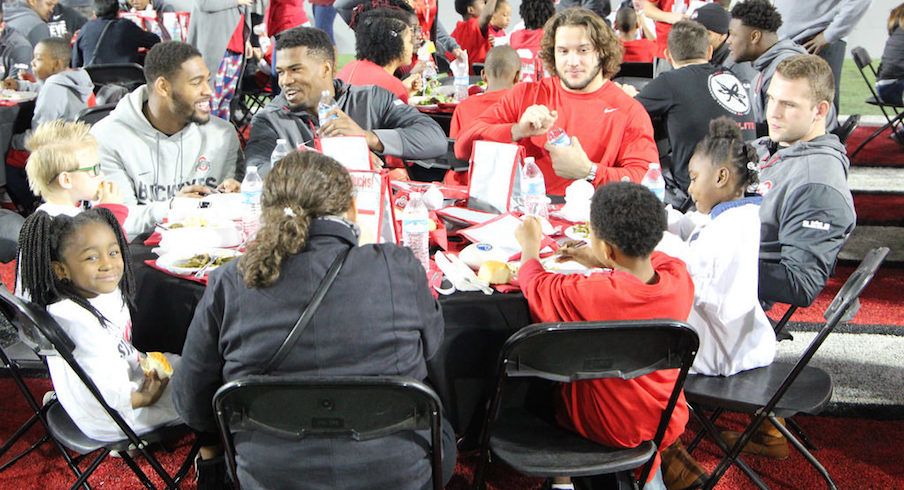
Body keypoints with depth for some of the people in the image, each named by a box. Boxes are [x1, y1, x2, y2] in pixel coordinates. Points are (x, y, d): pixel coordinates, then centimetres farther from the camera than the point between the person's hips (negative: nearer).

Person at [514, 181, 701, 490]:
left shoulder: (585, 294, -31)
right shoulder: (679, 277, -17)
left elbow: (536, 285, -10)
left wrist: (530, 245, 8)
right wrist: (598, 262, 16)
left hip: (606, 430, -4)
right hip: (667, 426, 4)